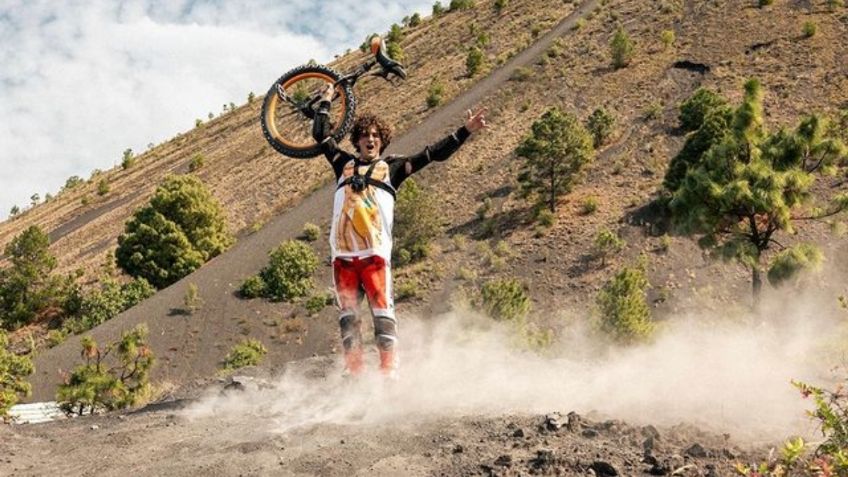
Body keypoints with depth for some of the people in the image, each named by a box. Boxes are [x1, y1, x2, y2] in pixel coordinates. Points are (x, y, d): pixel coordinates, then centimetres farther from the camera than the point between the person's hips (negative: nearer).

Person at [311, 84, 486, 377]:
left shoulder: (392, 167, 15)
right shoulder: (345, 164, 20)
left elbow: (434, 154, 11)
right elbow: (320, 135, 27)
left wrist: (464, 132, 7)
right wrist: (326, 103, 35)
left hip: (375, 253, -3)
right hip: (343, 254, 3)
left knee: (382, 312, -9)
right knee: (347, 314, 2)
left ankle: (390, 372, -11)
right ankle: (354, 373, 5)